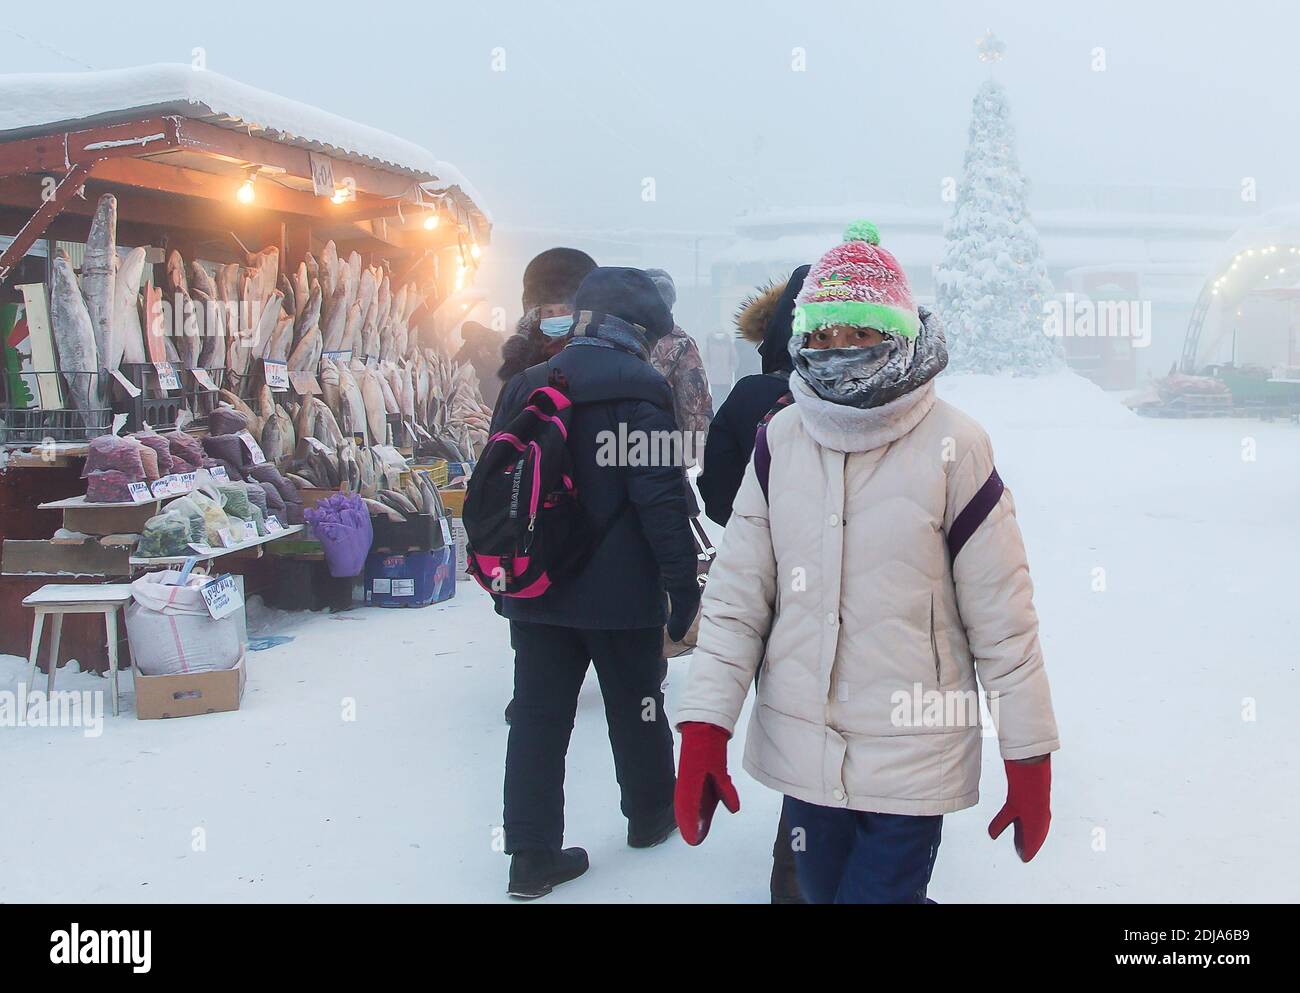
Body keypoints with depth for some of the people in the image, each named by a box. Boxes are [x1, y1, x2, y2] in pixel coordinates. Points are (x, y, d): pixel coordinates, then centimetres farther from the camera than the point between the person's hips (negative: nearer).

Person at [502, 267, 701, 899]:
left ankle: (532, 854, 9)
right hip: (618, 590, -5)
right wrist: (683, 584, -12)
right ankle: (651, 814, 33)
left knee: (538, 714, 7)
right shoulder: (637, 388, -12)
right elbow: (661, 497, -17)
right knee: (635, 706, 14)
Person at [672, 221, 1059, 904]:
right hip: (800, 751, 4)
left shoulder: (953, 446, -11)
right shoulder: (780, 440, 0)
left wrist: (1029, 758, -3)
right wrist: (703, 731, -3)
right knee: (821, 891, 18)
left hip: (914, 762, -4)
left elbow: (1002, 614, -7)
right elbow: (737, 592, 2)